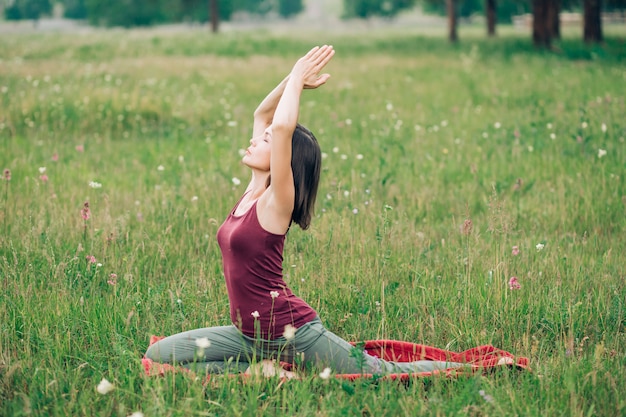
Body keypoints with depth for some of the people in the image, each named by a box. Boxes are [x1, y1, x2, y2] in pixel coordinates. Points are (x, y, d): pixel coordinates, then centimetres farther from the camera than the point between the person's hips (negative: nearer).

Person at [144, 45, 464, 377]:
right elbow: (262, 115, 14)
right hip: (250, 335, 8)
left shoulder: (275, 203, -14)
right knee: (159, 355, -3)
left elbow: (282, 126, -28)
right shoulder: (252, 192, 7)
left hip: (292, 331, -8)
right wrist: (294, 78, 3)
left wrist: (298, 79, -14)